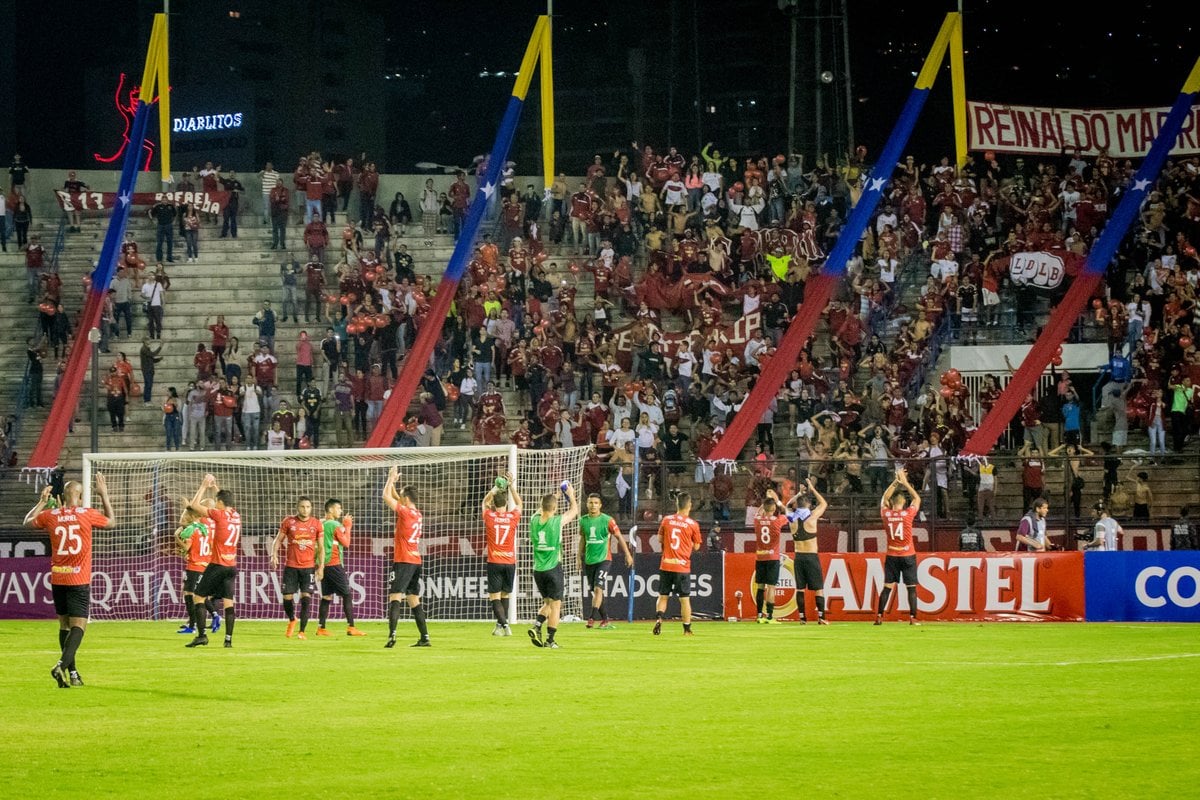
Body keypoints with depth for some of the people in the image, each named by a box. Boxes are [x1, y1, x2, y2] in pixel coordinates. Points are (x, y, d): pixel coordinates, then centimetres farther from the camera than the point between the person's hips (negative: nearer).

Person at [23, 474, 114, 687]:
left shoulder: (50, 515, 0)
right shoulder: (86, 515, -6)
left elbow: (28, 522, 21)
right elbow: (111, 521, 13)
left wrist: (42, 501, 30)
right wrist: (104, 495, 22)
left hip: (57, 579, 4)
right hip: (79, 580, -4)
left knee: (64, 625, 14)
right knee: (78, 626, -5)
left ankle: (72, 673, 16)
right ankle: (62, 665, -26)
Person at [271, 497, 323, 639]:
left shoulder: (317, 524, 2)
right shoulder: (288, 521, 1)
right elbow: (278, 540, 6)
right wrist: (274, 555, -10)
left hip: (308, 566, 0)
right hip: (291, 566, 1)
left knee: (306, 598, -10)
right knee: (287, 597, 0)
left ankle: (302, 631, -3)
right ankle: (292, 621, 31)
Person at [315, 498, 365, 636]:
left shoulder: (321, 524, 10)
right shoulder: (336, 525, -11)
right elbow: (346, 543, -9)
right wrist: (347, 527, 0)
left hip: (323, 565, 7)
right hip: (334, 564, -7)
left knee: (326, 596, 10)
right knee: (347, 595, -3)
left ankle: (321, 628, 6)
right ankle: (351, 627, -8)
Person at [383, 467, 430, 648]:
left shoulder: (405, 512, -12)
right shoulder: (417, 514, 11)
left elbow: (387, 497, -7)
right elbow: (395, 498, 26)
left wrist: (391, 479, 4)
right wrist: (393, 482, 22)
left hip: (403, 562, -8)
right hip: (416, 562, 8)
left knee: (394, 597, -13)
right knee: (414, 600, 12)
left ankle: (392, 635, -27)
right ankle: (425, 638, 11)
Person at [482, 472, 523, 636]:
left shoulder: (489, 517, -4)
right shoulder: (512, 517, -1)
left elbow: (485, 502, 18)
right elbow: (518, 503, 20)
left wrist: (495, 489, 22)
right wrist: (511, 486, 21)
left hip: (494, 562, -2)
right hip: (510, 561, 2)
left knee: (495, 596, -5)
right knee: (505, 595, 15)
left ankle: (503, 624, -21)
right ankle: (501, 625, 21)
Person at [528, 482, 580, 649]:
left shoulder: (534, 520, -1)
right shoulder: (558, 522, -11)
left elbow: (540, 511, 25)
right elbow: (574, 510, 7)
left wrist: (552, 498, 34)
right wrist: (571, 495, 23)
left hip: (538, 570, 5)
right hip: (553, 568, -5)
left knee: (547, 602, 19)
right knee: (555, 604, 3)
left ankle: (536, 626, -4)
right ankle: (550, 639, 1)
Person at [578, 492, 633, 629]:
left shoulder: (607, 520, -7)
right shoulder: (583, 520, 6)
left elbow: (619, 537, -2)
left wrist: (627, 554, -4)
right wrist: (580, 557, 18)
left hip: (603, 559, -5)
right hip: (589, 560, 5)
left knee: (598, 589, -17)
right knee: (595, 591, 8)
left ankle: (591, 618, -21)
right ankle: (605, 620, 16)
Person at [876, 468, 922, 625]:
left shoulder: (886, 514, -3)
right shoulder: (908, 514, -10)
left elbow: (884, 499, 17)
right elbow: (917, 498, 7)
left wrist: (896, 482, 15)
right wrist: (904, 482, 9)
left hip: (892, 556, 3)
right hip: (908, 556, -3)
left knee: (887, 587, 6)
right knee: (911, 588, 2)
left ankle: (879, 617, 3)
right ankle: (913, 618, -3)